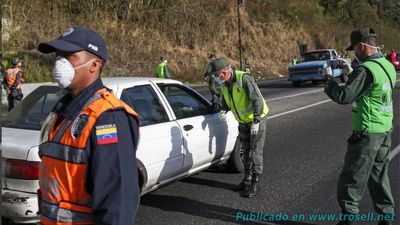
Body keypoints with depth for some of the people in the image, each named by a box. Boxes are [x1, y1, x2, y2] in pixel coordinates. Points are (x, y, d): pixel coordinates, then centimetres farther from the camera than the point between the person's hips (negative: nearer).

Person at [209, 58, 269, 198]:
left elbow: (257, 100, -27)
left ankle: (255, 184, 3)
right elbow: (227, 104, 15)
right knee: (246, 151, 14)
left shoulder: (244, 78, -25)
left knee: (255, 152, -5)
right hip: (243, 121, 8)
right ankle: (247, 180, 26)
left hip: (257, 119, -8)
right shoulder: (224, 85, 0)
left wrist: (256, 121, -31)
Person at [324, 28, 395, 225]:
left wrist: (329, 80, -4)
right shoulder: (388, 66, 7)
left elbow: (344, 96, -20)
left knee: (351, 179, 4)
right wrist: (352, 72, 13)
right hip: (385, 131, 9)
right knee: (379, 177, 19)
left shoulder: (366, 69, -20)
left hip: (367, 133, -9)